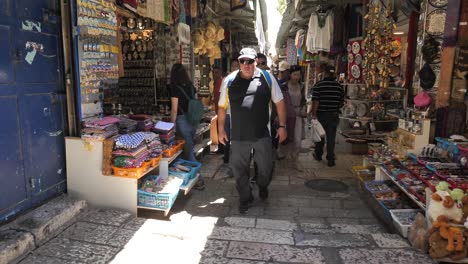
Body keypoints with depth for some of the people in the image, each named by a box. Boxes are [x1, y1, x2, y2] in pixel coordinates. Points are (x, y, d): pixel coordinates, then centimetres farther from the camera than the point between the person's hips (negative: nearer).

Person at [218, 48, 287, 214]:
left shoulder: (267, 78, -1)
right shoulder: (229, 81, 1)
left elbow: (279, 102, 4)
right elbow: (222, 107, 8)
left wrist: (282, 126, 1)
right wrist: (221, 130, 8)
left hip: (262, 133, 0)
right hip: (238, 135, 1)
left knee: (265, 166, 12)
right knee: (239, 169, 9)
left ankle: (262, 186, 46)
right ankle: (245, 198, 31)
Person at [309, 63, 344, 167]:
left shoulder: (318, 85, -11)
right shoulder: (339, 86, -1)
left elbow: (315, 101, -16)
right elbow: (342, 102, 4)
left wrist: (313, 113, -9)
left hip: (321, 114, -1)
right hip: (334, 116, 2)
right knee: (331, 137, 5)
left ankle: (318, 155, 29)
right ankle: (330, 160, 6)